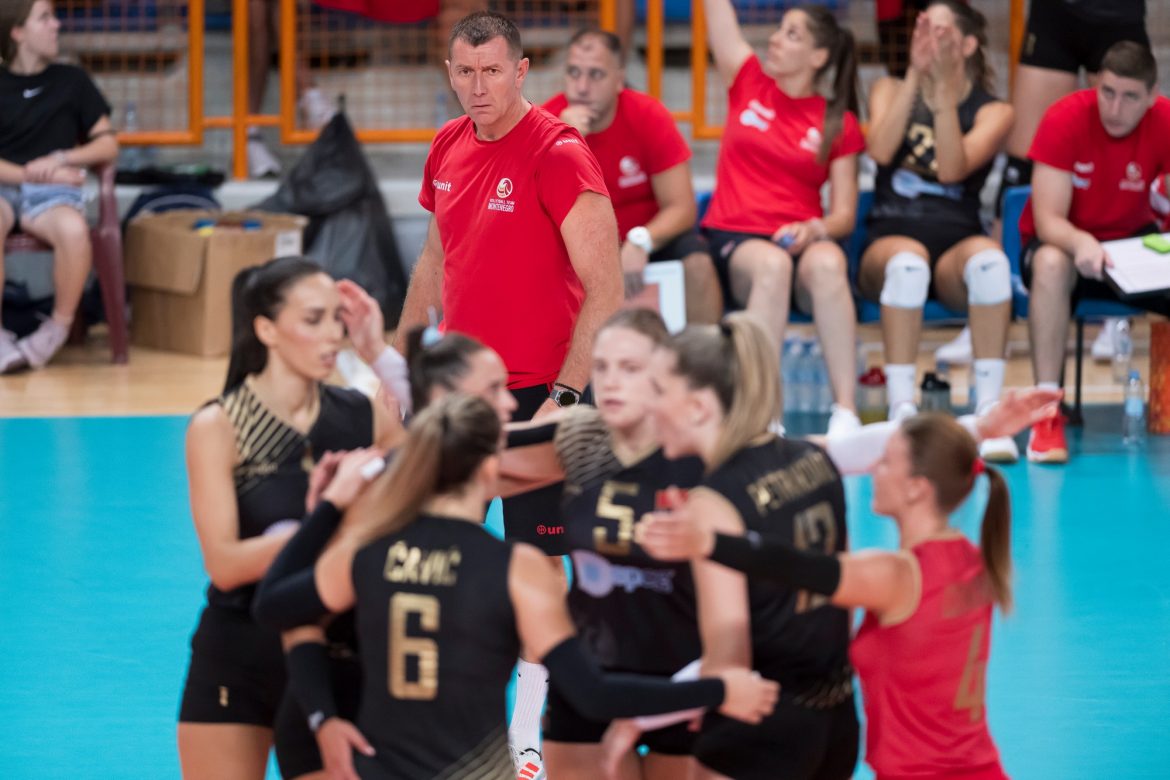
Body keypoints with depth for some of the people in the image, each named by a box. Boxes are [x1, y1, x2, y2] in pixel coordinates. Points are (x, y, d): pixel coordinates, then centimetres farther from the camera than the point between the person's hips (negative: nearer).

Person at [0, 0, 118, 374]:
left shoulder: (71, 81, 15)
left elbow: (108, 144, 13)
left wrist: (60, 160, -4)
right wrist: (34, 173, -8)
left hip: (52, 193, 1)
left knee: (73, 229, -37)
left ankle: (58, 329, -16)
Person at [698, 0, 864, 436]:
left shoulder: (839, 124, 9)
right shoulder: (748, 83, 12)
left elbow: (845, 215, 5)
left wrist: (814, 230, -16)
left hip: (800, 241, 0)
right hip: (733, 240, 0)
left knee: (827, 263, -37)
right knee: (772, 264, -37)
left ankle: (846, 411, -43)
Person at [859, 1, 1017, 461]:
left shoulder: (992, 112, 10)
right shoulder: (892, 91, 15)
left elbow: (952, 170, -10)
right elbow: (880, 151, -7)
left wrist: (944, 88, -13)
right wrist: (916, 76, -10)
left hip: (956, 242, 0)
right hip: (890, 237, 0)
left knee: (989, 259, -37)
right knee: (907, 260, -38)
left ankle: (988, 411, -38)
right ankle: (901, 413, -40)